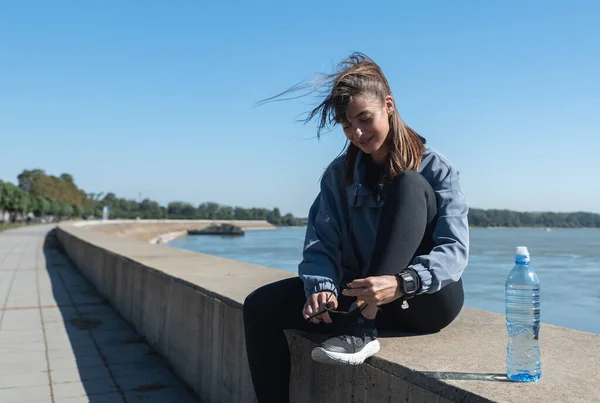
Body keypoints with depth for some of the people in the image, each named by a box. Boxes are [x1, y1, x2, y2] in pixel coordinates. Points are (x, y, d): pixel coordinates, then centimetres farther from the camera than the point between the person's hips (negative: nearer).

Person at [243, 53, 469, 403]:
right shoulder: (339, 174, 4)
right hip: (363, 297, 4)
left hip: (428, 299, -3)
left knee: (409, 185, -26)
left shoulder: (435, 169, -6)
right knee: (261, 306, -16)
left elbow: (455, 248, -17)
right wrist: (322, 288, -27)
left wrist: (402, 283, -36)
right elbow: (321, 243, -4)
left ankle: (362, 329, -33)